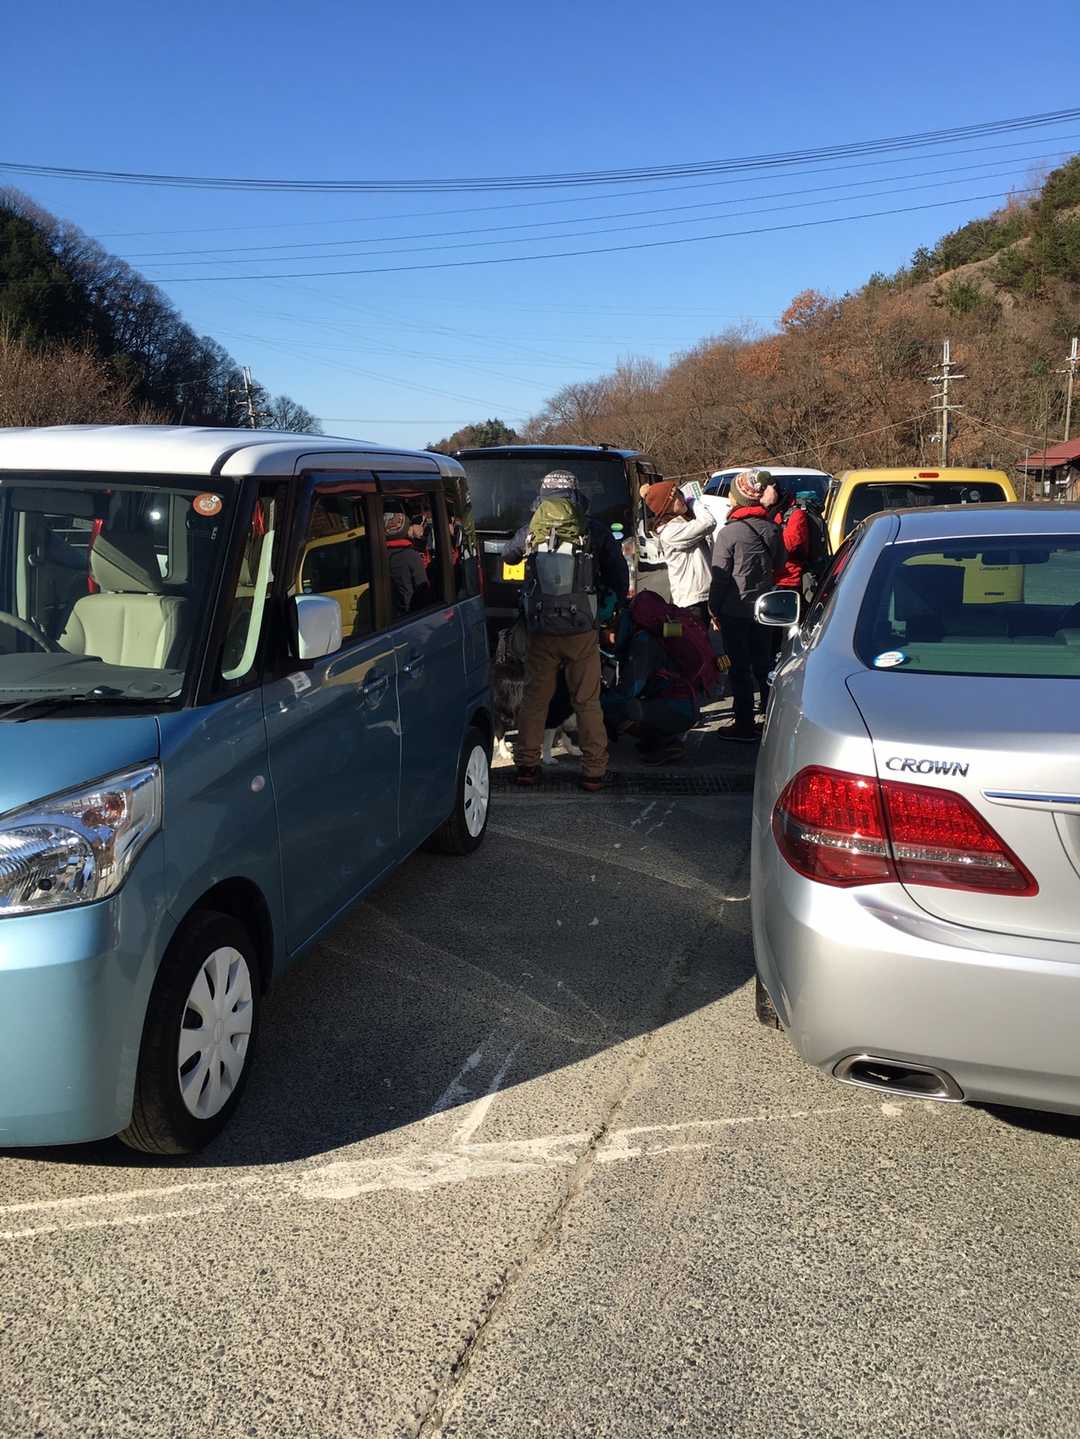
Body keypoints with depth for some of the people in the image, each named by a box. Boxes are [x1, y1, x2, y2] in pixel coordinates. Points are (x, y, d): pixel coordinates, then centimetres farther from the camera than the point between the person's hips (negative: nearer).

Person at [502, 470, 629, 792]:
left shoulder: (531, 532, -1)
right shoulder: (597, 532, -3)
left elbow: (507, 557, 18)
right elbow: (619, 575, 3)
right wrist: (617, 605, 18)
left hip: (541, 630, 1)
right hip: (583, 632, 0)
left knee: (534, 698, 14)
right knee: (588, 702, 8)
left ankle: (527, 764, 19)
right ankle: (594, 771, 11)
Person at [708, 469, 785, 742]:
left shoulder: (730, 532, -15)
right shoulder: (772, 528, 1)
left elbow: (720, 576, -12)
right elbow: (778, 563, 14)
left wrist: (714, 609, -4)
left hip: (735, 609, -5)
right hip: (763, 606, 5)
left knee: (740, 668, 2)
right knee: (764, 665, 15)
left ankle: (745, 726, 6)